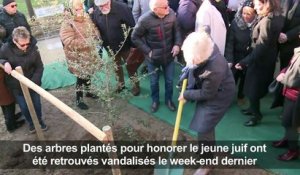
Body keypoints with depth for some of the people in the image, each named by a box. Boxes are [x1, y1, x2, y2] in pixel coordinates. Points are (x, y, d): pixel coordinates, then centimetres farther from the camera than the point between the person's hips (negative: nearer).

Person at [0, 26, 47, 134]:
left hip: (32, 83, 0)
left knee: (36, 104, 17)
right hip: (16, 85, 0)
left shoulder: (33, 49, -17)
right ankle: (31, 123, 42)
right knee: (24, 107, 14)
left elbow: (39, 67, -10)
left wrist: (34, 81, -20)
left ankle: (39, 120, 46)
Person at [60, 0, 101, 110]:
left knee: (88, 74, 22)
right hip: (78, 58, -6)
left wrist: (96, 37, -9)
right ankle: (79, 100, 18)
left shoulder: (87, 18, 1)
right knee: (81, 77, 1)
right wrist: (86, 42, -30)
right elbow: (69, 42, -27)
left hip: (89, 54, 7)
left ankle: (88, 91, 45)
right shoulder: (67, 24, -20)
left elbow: (94, 30, 13)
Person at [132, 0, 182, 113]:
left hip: (169, 56, 2)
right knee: (154, 82, 19)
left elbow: (176, 30, 2)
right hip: (153, 58, -2)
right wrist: (147, 51, -14)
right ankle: (155, 100, 46)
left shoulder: (171, 14, -16)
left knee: (169, 80, 19)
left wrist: (177, 44, -11)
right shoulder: (145, 20, -25)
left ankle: (168, 100, 46)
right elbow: (135, 37, -11)